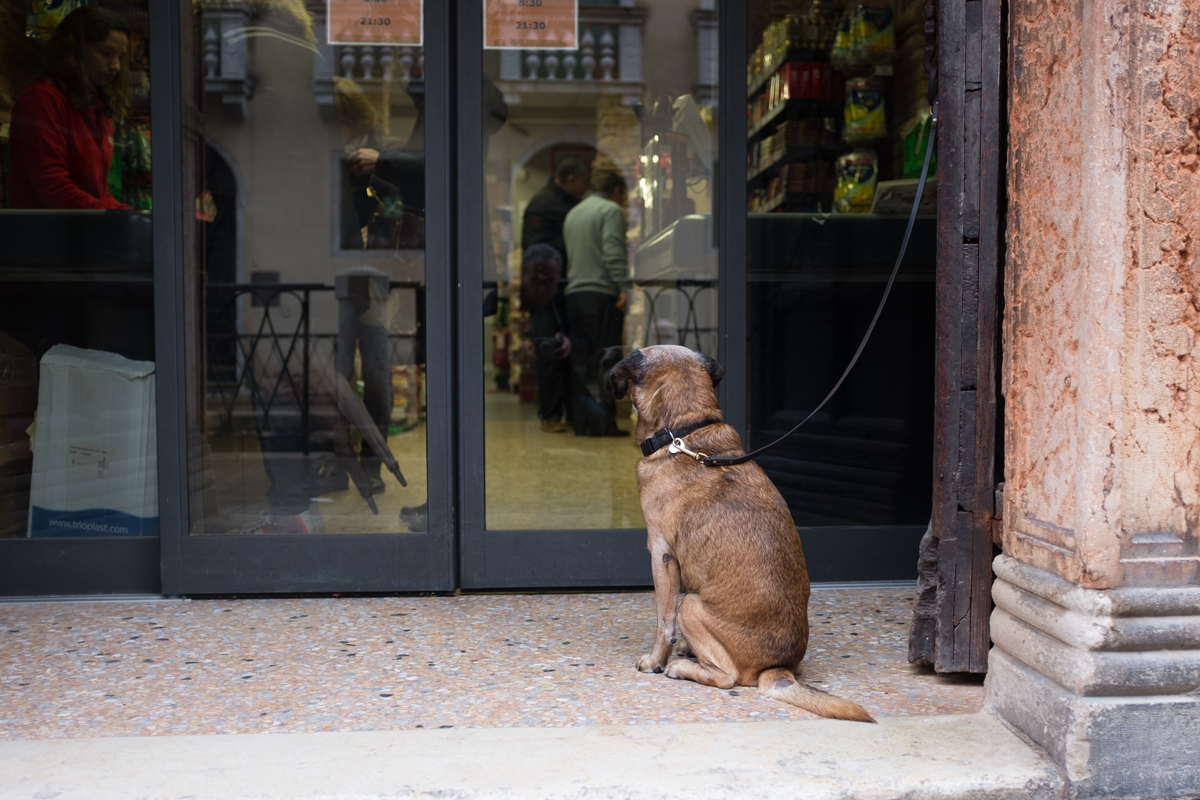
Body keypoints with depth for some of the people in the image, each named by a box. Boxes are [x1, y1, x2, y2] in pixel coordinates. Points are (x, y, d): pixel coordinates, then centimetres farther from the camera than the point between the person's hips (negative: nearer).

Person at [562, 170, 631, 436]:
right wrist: (623, 287, -19)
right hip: (602, 292, -7)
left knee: (580, 360, 6)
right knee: (607, 359, -4)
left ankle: (582, 421, 5)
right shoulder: (611, 210, -1)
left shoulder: (572, 213, 22)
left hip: (574, 292, 7)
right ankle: (605, 420, -6)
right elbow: (613, 251, -14)